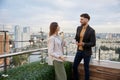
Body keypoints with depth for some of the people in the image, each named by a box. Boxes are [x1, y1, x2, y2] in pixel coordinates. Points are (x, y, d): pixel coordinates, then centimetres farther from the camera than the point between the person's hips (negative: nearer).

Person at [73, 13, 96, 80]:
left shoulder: (91, 31, -15)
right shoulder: (79, 28, 1)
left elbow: (93, 44, -15)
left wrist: (84, 44, -30)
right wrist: (76, 41, -9)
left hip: (87, 52, -5)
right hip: (79, 51, 6)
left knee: (86, 68, 9)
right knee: (74, 66, 12)